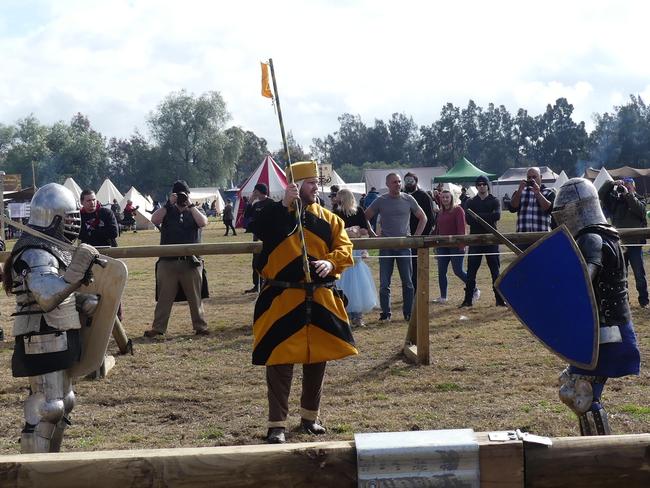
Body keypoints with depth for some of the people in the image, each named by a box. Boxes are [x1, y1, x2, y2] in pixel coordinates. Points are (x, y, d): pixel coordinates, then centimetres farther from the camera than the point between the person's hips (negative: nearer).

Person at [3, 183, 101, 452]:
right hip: (43, 343, -11)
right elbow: (48, 297, -32)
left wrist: (86, 301, 6)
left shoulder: (52, 249, 15)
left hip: (60, 341, 11)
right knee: (47, 407, -9)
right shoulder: (35, 255, -18)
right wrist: (77, 270, -36)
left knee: (63, 403, 19)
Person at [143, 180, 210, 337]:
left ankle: (200, 326, 14)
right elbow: (154, 220, -9)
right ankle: (158, 327, 7)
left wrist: (190, 205, -11)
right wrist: (169, 204, -13)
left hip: (191, 262, 0)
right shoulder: (167, 211, 10)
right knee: (164, 297, 3)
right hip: (168, 262, 0)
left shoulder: (194, 211, 10)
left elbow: (203, 222, -12)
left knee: (195, 297, 6)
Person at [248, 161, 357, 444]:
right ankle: (277, 424, 4)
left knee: (317, 359, 13)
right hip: (282, 300, -4)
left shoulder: (328, 218, 10)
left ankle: (310, 416, 29)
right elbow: (259, 230, -22)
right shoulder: (277, 214, -2)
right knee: (280, 361, -3)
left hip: (321, 300, 4)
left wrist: (331, 262, -15)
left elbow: (345, 246, 5)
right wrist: (284, 204, -28)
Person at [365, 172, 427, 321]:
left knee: (408, 282, 3)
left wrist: (416, 236, 3)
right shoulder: (381, 201, 2)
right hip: (386, 246, 0)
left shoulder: (408, 200, 3)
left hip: (404, 246, 0)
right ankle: (385, 312, 10)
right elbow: (365, 218, 8)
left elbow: (423, 218, 13)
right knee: (384, 283, 1)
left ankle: (408, 312, 11)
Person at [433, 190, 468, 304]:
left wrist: (461, 245, -18)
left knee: (458, 271, -5)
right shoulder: (441, 212, 14)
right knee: (441, 272, 4)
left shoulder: (458, 210, -7)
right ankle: (443, 297, 11)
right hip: (442, 246, 7)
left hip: (455, 246, -7)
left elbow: (461, 228, -13)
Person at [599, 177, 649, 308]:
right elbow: (600, 194, -1)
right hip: (619, 243, 2)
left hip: (635, 243, -2)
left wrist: (628, 194, -18)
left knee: (639, 274, 2)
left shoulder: (639, 199, 2)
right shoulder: (616, 200, 7)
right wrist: (612, 184, -12)